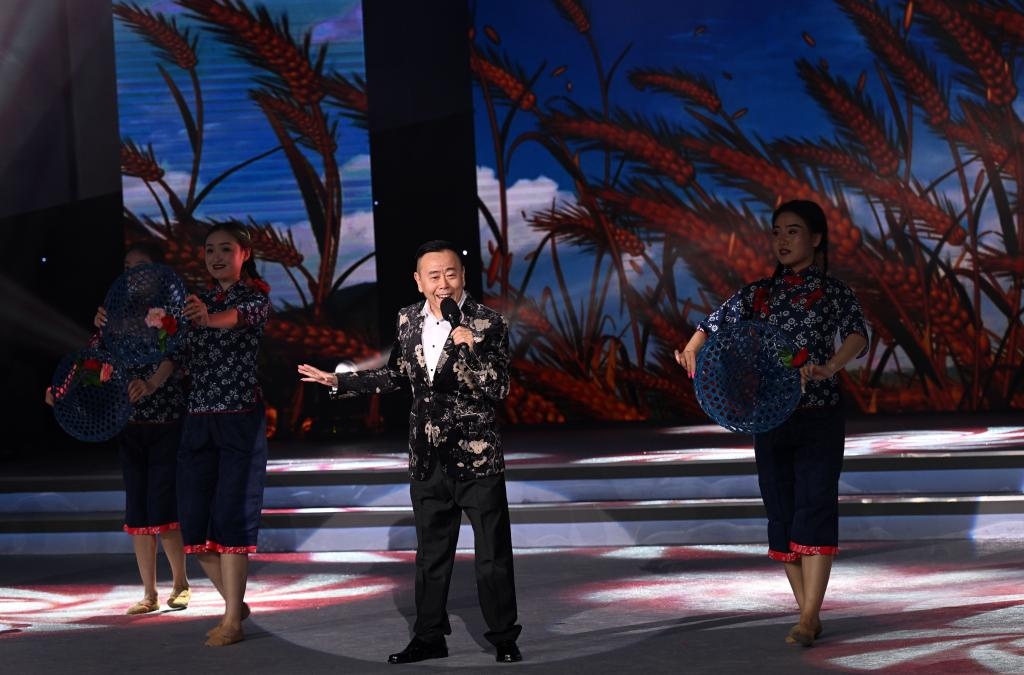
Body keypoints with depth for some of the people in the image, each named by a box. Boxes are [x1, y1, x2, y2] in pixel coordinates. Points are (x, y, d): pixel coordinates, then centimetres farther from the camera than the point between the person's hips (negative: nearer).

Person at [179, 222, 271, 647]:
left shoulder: (255, 296, -4)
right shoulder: (200, 300, 15)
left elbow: (240, 317, -28)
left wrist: (209, 318, -51)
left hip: (241, 417, -6)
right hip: (198, 418, 6)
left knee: (231, 514, -9)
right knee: (194, 516, 3)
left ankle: (233, 621, -5)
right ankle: (235, 603, 20)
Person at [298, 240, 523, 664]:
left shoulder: (488, 324, -11)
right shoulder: (409, 319, 3)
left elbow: (499, 390, -15)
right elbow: (396, 375, 17)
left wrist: (471, 347, -27)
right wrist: (338, 382, 14)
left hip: (477, 458, -4)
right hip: (428, 460, 5)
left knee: (493, 556, 2)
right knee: (430, 555, 15)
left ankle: (504, 639, 16)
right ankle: (429, 637, 27)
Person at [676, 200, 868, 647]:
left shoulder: (833, 292, -1)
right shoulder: (758, 294, 12)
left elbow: (857, 334, -19)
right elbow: (715, 324, 6)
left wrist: (830, 366, -40)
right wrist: (691, 352, -17)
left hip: (819, 418, -4)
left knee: (814, 509, -12)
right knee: (782, 513, 4)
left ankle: (807, 617, -13)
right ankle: (810, 616, 12)